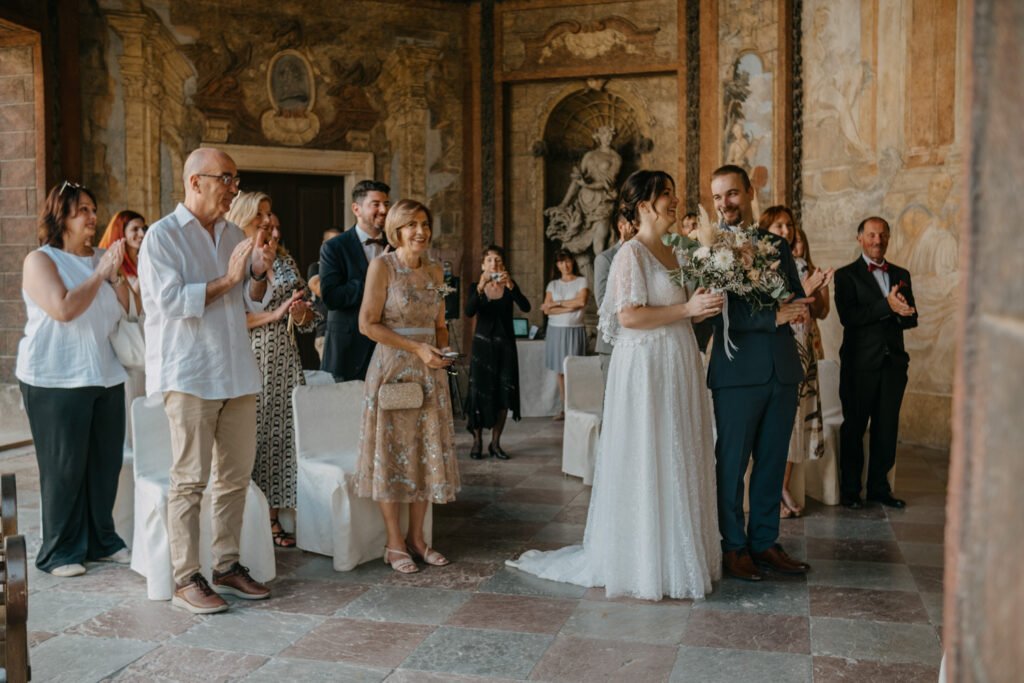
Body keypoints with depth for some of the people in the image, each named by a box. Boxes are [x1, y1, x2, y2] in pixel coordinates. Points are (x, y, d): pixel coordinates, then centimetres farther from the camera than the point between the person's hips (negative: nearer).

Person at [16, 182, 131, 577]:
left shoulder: (98, 259, 14)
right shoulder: (41, 260, -4)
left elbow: (127, 309, 11)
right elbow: (63, 309, -19)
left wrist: (116, 274, -3)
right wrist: (99, 274, -12)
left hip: (105, 377, 6)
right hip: (57, 381, -6)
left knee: (106, 463, 7)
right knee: (64, 468, 1)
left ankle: (101, 541, 20)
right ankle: (60, 552, 12)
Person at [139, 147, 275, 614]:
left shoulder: (234, 235, 15)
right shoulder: (162, 236, -4)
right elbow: (170, 300, -16)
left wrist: (258, 274, -2)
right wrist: (227, 279, -16)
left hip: (236, 372, 7)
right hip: (189, 374, -6)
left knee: (236, 475, 9)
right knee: (190, 480, -3)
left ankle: (227, 566, 20)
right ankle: (185, 579, 5)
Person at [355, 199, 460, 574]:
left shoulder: (435, 271, 10)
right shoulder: (382, 266, -8)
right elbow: (368, 323, -12)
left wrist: (443, 350, -3)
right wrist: (416, 348, -16)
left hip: (429, 373, 6)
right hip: (393, 370, -6)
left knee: (428, 452, 8)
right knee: (392, 453, 2)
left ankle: (416, 538, 20)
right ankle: (394, 543, 13)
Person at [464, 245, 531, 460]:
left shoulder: (510, 286, 2)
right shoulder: (476, 287, 0)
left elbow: (525, 307, -15)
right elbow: (469, 312, -19)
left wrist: (511, 286, -29)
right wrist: (481, 287, -31)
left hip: (505, 345, 1)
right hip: (482, 344, -1)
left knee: (504, 393, 0)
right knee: (479, 392, -3)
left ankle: (495, 442, 11)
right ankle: (477, 441, 10)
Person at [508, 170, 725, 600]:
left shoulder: (673, 254, 15)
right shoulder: (632, 252, -10)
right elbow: (628, 315, -19)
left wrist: (703, 308, 0)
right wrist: (687, 309, -16)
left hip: (678, 370, 8)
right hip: (646, 368, -8)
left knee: (677, 463, 12)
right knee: (646, 463, -1)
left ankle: (672, 556, 23)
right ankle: (643, 564, 11)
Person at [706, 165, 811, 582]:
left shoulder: (778, 245, 14)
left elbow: (799, 299, 14)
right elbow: (713, 314, -12)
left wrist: (795, 309, -10)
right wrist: (774, 316, -16)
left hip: (782, 370, 5)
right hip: (737, 371, -5)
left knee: (773, 462, 11)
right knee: (732, 462, 2)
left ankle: (764, 543, 23)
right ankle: (733, 547, 15)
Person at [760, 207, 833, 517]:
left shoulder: (802, 266, 12)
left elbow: (821, 312, 11)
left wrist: (820, 287, -5)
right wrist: (803, 290, -17)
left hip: (802, 352, 5)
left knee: (794, 415, 7)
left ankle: (785, 488, 17)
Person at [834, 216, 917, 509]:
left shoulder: (901, 274, 14)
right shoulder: (846, 275, -1)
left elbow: (911, 318, 9)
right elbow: (847, 317, -15)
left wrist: (901, 313, -14)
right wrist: (887, 306, -20)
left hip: (893, 362, 4)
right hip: (860, 363, -4)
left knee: (887, 429, 9)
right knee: (854, 427, 4)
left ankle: (879, 488, 21)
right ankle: (850, 490, 14)